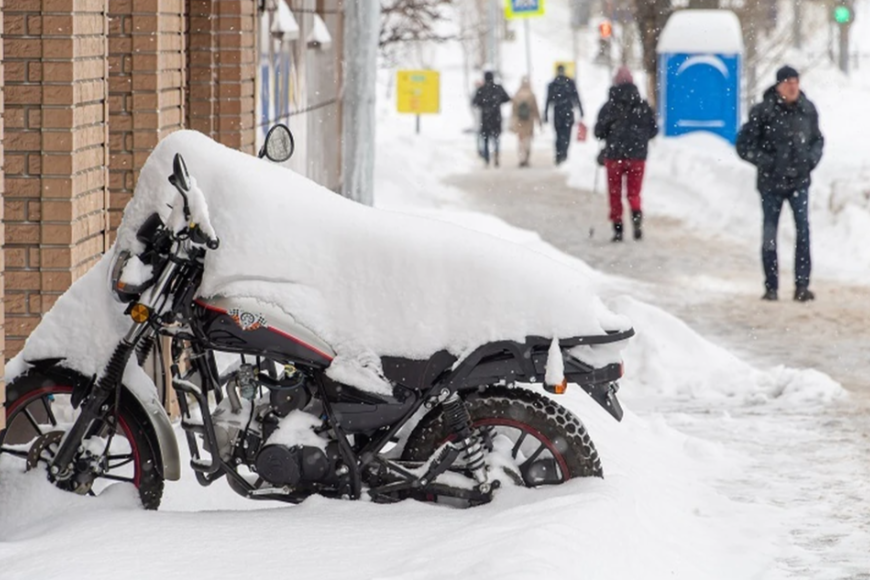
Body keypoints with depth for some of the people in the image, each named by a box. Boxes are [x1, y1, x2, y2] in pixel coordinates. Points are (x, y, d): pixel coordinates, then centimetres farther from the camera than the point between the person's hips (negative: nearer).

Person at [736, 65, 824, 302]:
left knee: (803, 230, -10)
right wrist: (766, 162, -14)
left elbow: (818, 139, 17)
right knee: (769, 234, 6)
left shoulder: (807, 110, 1)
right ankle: (771, 287, 16)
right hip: (771, 182, -2)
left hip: (799, 181, 2)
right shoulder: (763, 112, -10)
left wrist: (812, 158, -1)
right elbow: (744, 145, -5)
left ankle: (802, 285, -7)